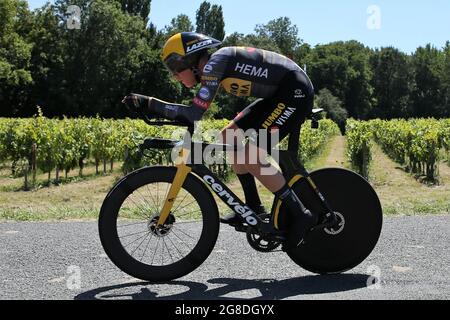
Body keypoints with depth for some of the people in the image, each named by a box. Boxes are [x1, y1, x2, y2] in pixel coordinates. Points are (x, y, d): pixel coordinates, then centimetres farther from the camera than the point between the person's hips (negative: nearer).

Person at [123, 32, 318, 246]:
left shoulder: (215, 63, -16)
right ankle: (254, 208, 14)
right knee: (229, 137, 9)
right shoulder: (211, 68, 12)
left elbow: (193, 114, -22)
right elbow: (193, 114, 13)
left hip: (296, 92, -10)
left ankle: (301, 216, -5)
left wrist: (147, 102, -15)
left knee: (252, 158, -16)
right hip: (279, 94, 10)